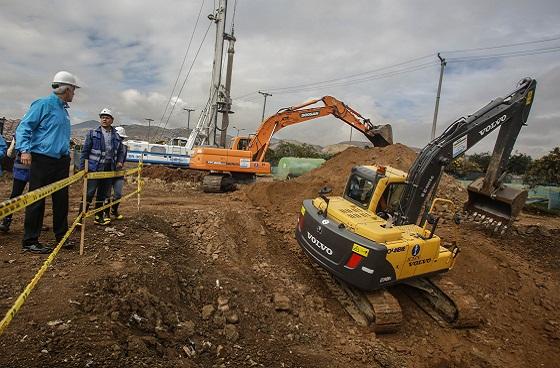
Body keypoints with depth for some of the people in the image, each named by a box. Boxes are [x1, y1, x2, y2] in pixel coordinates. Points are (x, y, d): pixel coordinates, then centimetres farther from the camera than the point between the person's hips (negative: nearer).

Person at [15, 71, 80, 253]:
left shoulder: (63, 109, 17)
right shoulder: (43, 104, -6)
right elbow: (23, 127, -9)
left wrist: (67, 153, 21)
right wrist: (25, 150, -19)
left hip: (61, 161, 8)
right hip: (42, 159, -8)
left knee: (62, 199, 10)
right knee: (37, 200, -3)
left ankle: (61, 236, 21)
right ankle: (30, 241, 7)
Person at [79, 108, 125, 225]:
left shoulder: (117, 137, 8)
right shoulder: (92, 133, -2)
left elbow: (121, 151, 21)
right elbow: (85, 151, -2)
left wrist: (119, 161, 3)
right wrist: (82, 168, -7)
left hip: (109, 169, 4)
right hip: (94, 169, -4)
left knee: (102, 194, 13)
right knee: (89, 193, -8)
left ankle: (99, 217, 23)